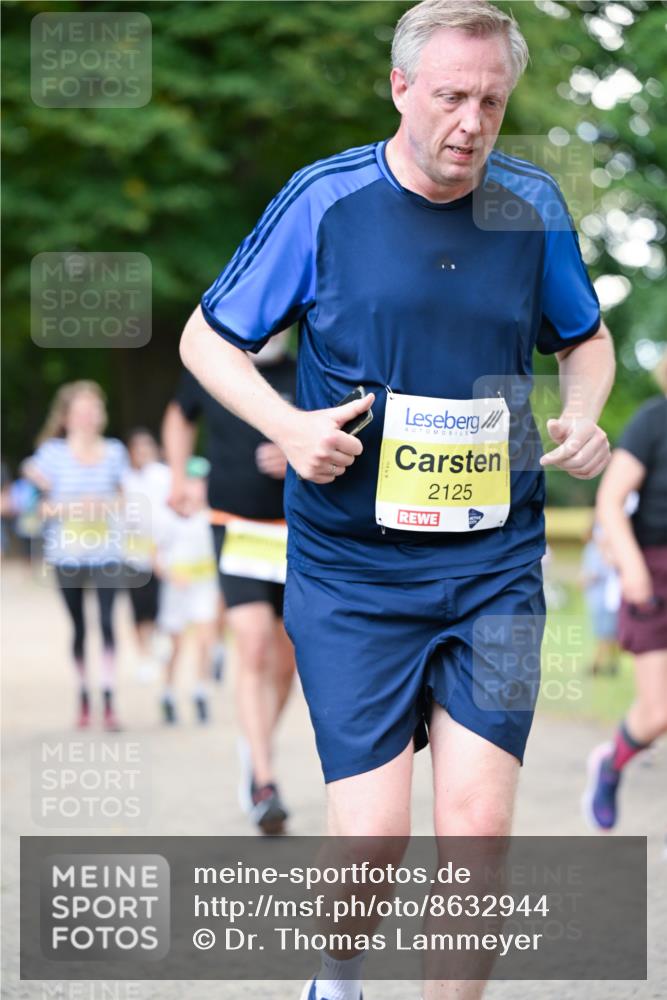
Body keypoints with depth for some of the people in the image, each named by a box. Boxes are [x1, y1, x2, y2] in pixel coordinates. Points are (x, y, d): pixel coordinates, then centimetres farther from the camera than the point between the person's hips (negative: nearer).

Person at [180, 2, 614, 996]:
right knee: (373, 837, -5)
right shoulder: (325, 201, -3)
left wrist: (583, 416, 0)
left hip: (495, 567, 2)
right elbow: (206, 337, 5)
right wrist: (288, 426, -12)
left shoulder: (532, 204, 5)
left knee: (478, 827, -6)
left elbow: (586, 338, 21)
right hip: (352, 570, -2)